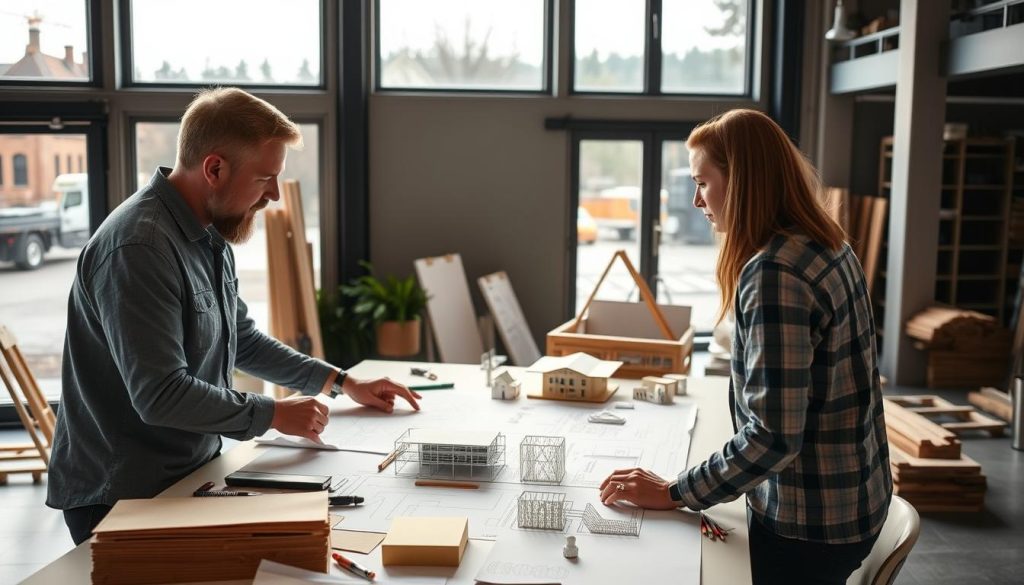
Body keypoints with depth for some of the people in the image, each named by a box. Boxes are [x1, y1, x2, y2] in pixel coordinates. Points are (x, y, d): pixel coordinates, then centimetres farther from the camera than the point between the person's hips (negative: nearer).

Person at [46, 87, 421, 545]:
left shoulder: (210, 238, 6)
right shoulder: (139, 248, -26)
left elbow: (242, 340, 17)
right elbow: (160, 394, -29)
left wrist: (340, 382, 13)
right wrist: (274, 414, -18)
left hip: (191, 473, 9)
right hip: (120, 498, -8)